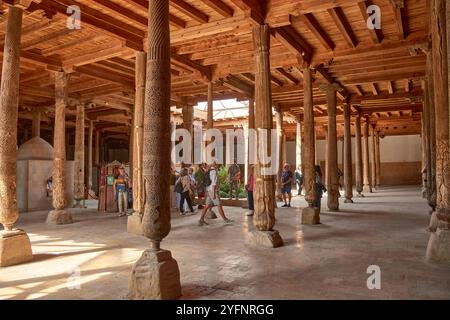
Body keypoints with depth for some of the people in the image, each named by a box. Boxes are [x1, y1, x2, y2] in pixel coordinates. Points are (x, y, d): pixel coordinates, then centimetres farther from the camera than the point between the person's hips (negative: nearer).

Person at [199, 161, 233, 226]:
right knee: (219, 205, 0)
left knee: (207, 206, 5)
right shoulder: (214, 171, -12)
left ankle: (201, 220, 0)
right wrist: (213, 193, -22)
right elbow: (213, 182, -19)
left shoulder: (208, 172, 16)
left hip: (208, 191, 9)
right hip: (213, 191, -9)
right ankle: (225, 219, 8)